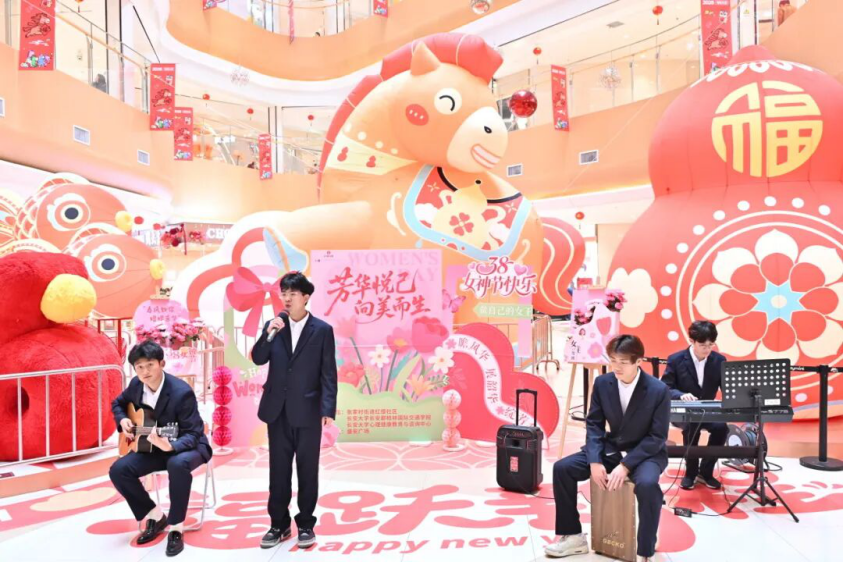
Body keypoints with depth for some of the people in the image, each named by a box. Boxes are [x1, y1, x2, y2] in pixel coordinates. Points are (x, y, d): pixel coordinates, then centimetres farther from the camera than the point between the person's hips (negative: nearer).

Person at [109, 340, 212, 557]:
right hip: (152, 446, 7)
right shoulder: (136, 385, -6)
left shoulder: (182, 392, -26)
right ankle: (156, 516, 4)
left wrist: (170, 446, -45)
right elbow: (118, 403, 17)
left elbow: (192, 434, -25)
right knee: (118, 470, -15)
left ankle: (176, 528, -20)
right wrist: (123, 420, -5)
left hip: (188, 446, -6)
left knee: (178, 465, -40)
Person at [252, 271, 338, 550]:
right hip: (278, 410, 3)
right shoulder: (274, 325, 6)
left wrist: (328, 409, -11)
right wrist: (268, 333, -17)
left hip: (307, 411, -3)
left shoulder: (322, 329, -3)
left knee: (307, 470, 7)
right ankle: (279, 524, 24)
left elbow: (328, 374, -5)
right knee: (278, 470, 11)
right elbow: (258, 359, -2)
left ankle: (306, 524, 21)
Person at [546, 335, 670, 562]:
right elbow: (594, 424, -2)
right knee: (562, 468, -11)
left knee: (647, 484, -38)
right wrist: (594, 461, -17)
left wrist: (625, 465, -26)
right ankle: (573, 536, 4)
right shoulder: (602, 383, -7)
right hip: (611, 448, 5)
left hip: (647, 453, -4)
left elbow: (657, 437, -17)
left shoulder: (659, 390, -18)